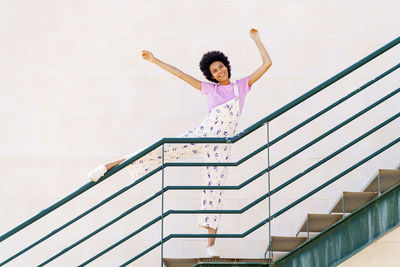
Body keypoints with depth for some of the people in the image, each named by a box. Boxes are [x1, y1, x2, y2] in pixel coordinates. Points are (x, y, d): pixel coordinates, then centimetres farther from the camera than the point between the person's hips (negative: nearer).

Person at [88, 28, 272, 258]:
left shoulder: (242, 86, 11)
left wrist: (256, 39, 11)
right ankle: (111, 166, -4)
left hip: (221, 146, 0)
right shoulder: (210, 89, 12)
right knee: (165, 151, -10)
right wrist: (155, 61, 15)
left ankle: (211, 243, -5)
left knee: (215, 188, -5)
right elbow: (180, 74, 15)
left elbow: (267, 63, 10)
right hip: (202, 134, 1)